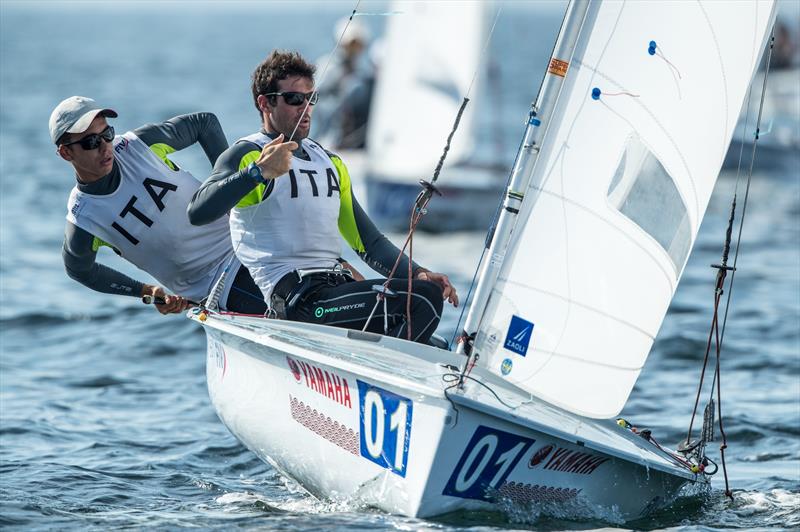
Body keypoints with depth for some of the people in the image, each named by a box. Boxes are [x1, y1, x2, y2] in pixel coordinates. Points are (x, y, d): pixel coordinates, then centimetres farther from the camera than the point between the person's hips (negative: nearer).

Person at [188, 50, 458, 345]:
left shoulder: (330, 162, 26)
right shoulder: (246, 155, 1)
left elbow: (368, 240, 28)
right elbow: (198, 212, -18)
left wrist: (419, 274, 11)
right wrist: (258, 171, -30)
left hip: (337, 286, 8)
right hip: (294, 296, -8)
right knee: (422, 300, -22)